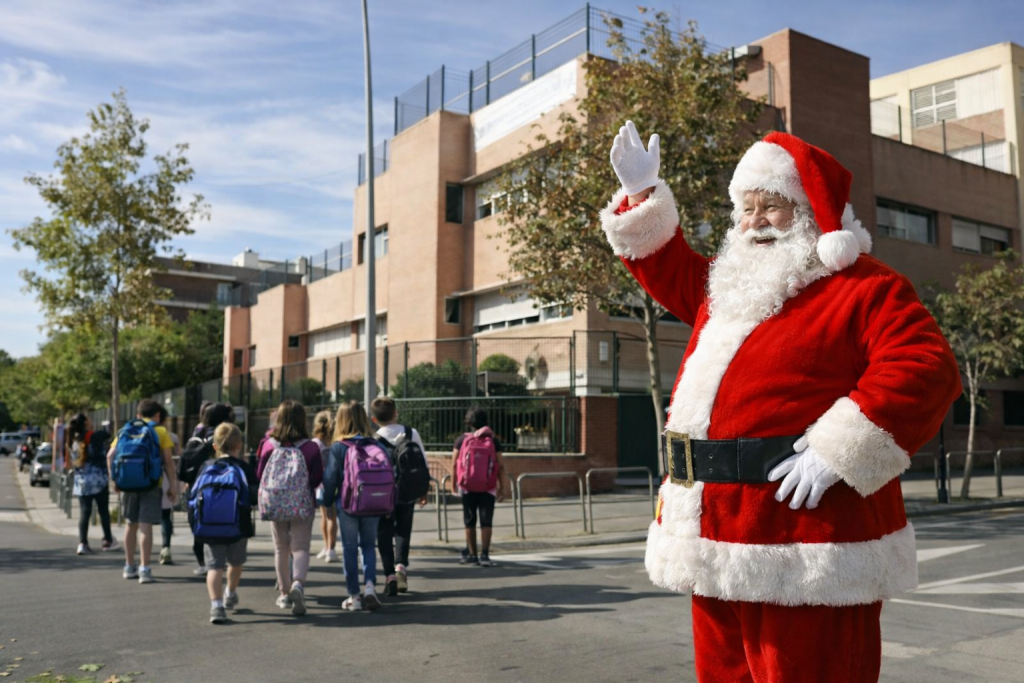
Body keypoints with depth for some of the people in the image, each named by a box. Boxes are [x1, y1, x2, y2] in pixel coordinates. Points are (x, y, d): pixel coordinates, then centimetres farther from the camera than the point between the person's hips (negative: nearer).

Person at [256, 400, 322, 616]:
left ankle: (284, 594, 23)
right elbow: (317, 478, -6)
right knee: (300, 547, 1)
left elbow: (259, 474, 2)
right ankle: (298, 583, -24)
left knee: (281, 549, 15)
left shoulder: (269, 445, -7)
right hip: (302, 504, -2)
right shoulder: (311, 447, -11)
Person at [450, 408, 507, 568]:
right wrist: (502, 488, 3)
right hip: (488, 488, -1)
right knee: (486, 521, 2)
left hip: (467, 487, 1)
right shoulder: (493, 440, 0)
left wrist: (453, 484, 10)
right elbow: (501, 466, -2)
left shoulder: (461, 440, 0)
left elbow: (454, 464, 0)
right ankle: (484, 555, -5)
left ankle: (472, 554, 19)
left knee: (470, 521, 12)